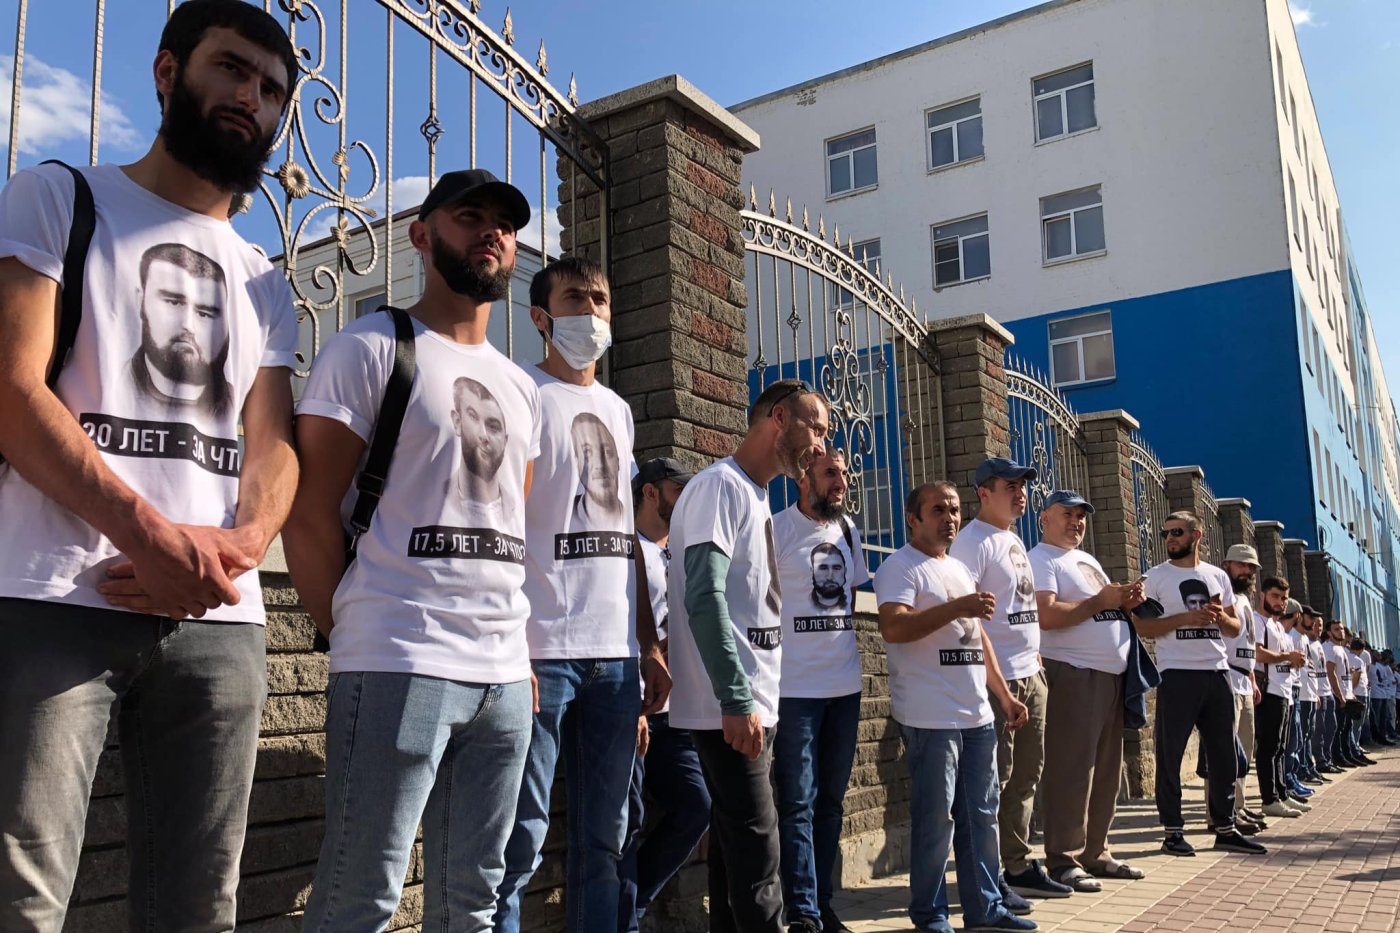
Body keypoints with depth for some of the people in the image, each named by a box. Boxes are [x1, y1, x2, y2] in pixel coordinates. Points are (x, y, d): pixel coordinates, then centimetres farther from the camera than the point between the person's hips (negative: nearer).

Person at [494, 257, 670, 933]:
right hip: (542, 651, -6)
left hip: (616, 656, 6)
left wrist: (649, 647, 14)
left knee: (604, 840, 12)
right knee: (522, 840, -2)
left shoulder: (618, 409, 19)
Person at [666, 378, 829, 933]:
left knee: (736, 839, 12)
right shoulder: (720, 486, -11)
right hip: (729, 707, -9)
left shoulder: (756, 498, 18)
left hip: (753, 704, 9)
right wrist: (737, 701, -24)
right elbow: (705, 599, -21)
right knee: (756, 845, -9)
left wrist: (754, 701, 17)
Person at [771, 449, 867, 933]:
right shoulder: (776, 529, -8)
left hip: (845, 686, 6)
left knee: (831, 801, 13)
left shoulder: (848, 530, 12)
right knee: (799, 805, -3)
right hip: (795, 688, -6)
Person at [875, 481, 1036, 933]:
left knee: (982, 815, 12)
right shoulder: (899, 567, -8)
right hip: (931, 719, -8)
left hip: (977, 715, 8)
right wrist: (956, 607, -24)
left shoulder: (960, 569, 19)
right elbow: (892, 628, -22)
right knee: (935, 819, -2)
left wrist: (1004, 695, 19)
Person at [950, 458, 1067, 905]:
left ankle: (1019, 866, 25)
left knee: (1026, 776, 15)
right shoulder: (972, 542, -13)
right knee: (993, 778, -5)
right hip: (995, 679, -10)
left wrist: (1035, 655, 19)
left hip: (1030, 674, 10)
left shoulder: (1014, 539, 17)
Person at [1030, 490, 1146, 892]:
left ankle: (1096, 853, 20)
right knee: (1070, 771, -8)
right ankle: (1063, 861, -3)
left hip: (1112, 677, 9)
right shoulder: (1041, 560, -6)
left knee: (1107, 772, 11)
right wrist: (1099, 602, -15)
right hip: (1073, 676, -9)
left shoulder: (1088, 560, 23)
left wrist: (1126, 602, 5)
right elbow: (1045, 615, -20)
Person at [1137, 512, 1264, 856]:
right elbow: (1143, 626, -6)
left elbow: (1235, 628, 16)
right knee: (1170, 754, -2)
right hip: (1177, 675, -4)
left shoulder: (1218, 576, 13)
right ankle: (1173, 831, 7)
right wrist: (1185, 618, -17)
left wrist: (1221, 617, -6)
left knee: (1223, 754, 10)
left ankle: (1225, 828, 21)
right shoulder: (1156, 577, 1)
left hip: (1217, 673, 5)